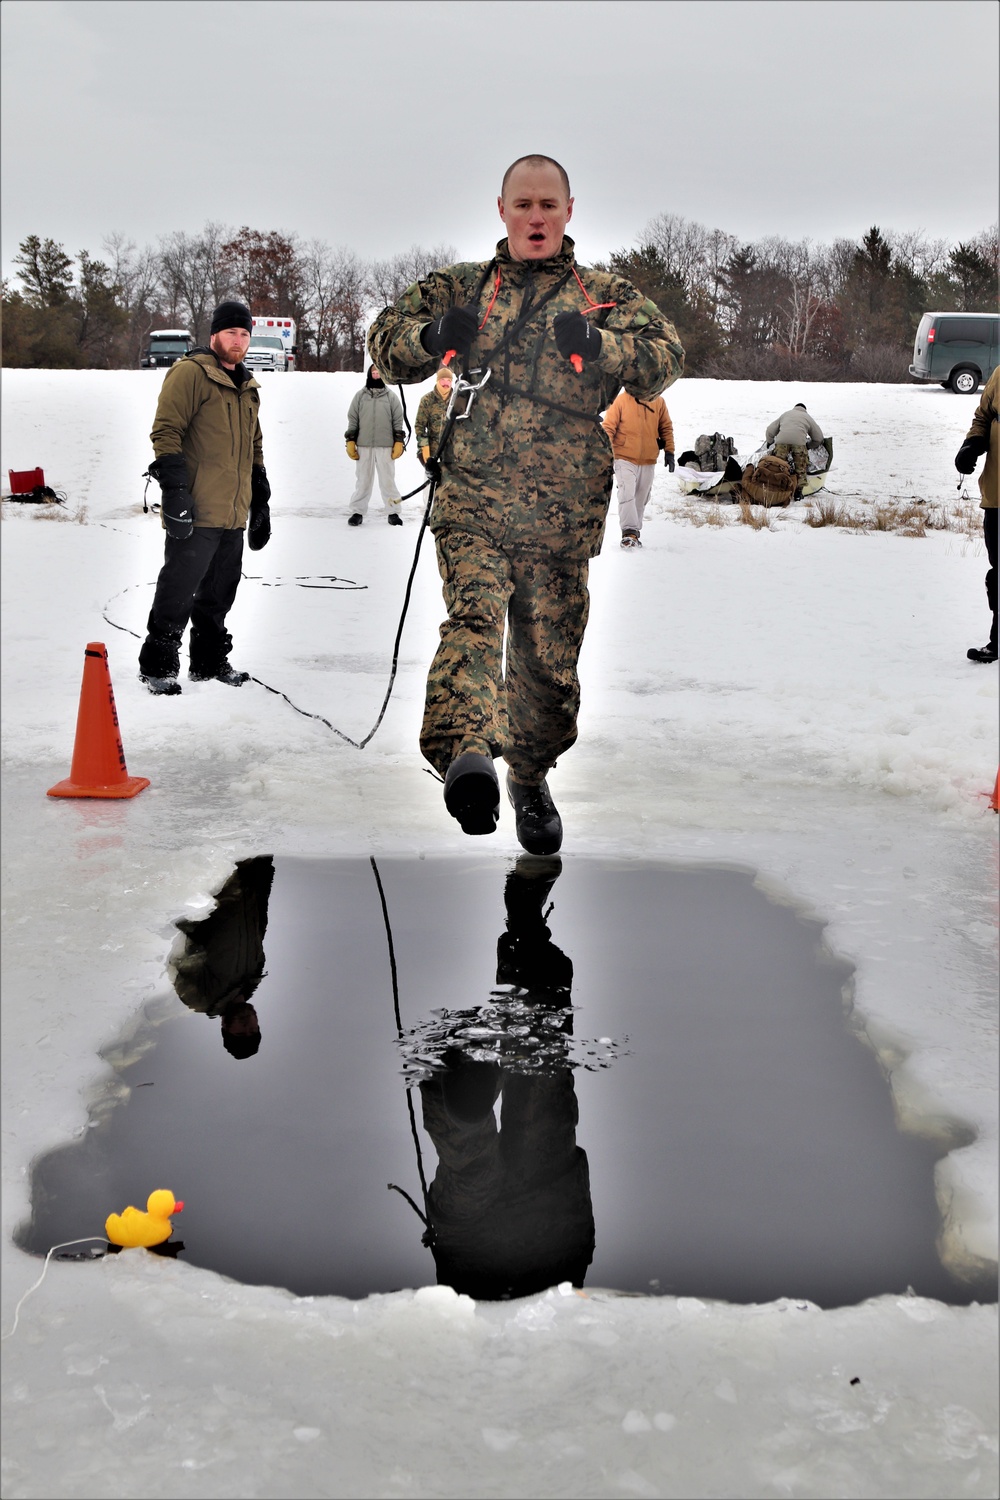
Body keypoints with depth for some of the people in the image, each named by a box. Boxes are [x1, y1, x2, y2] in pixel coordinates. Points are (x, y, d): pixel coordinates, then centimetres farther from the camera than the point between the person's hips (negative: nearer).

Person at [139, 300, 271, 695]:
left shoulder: (247, 386, 20)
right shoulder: (190, 373, -5)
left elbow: (254, 448, 28)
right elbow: (166, 432, -12)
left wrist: (260, 501, 24)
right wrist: (174, 489, -20)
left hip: (233, 514, 8)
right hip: (196, 513, -8)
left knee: (219, 592, 13)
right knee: (178, 590, -4)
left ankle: (209, 662, 24)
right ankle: (157, 666, 5)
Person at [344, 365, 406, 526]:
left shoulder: (391, 396, 8)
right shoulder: (360, 396, 10)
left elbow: (398, 421, 7)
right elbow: (352, 419, 10)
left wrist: (398, 442, 0)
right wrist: (350, 441, 3)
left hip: (386, 446, -1)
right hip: (363, 446, 1)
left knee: (388, 480, 1)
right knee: (363, 479, 4)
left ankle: (393, 512, 9)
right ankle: (357, 512, 10)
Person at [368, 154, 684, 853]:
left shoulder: (606, 296, 10)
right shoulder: (461, 287, 14)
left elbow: (666, 357, -4)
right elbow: (385, 343, 12)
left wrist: (597, 342, -24)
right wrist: (431, 336, -11)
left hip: (562, 514, 1)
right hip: (473, 500, -1)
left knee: (548, 657, 6)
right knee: (475, 614, -26)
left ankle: (531, 779, 28)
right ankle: (467, 754, -43)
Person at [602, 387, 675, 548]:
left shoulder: (658, 402, 3)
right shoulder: (621, 400, -8)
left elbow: (666, 427, 12)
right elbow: (608, 426, -6)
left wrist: (669, 451, 7)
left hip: (648, 462, 4)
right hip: (625, 459, -4)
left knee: (641, 499, 11)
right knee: (627, 493, -20)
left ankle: (633, 534, 22)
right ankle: (629, 532, -20)